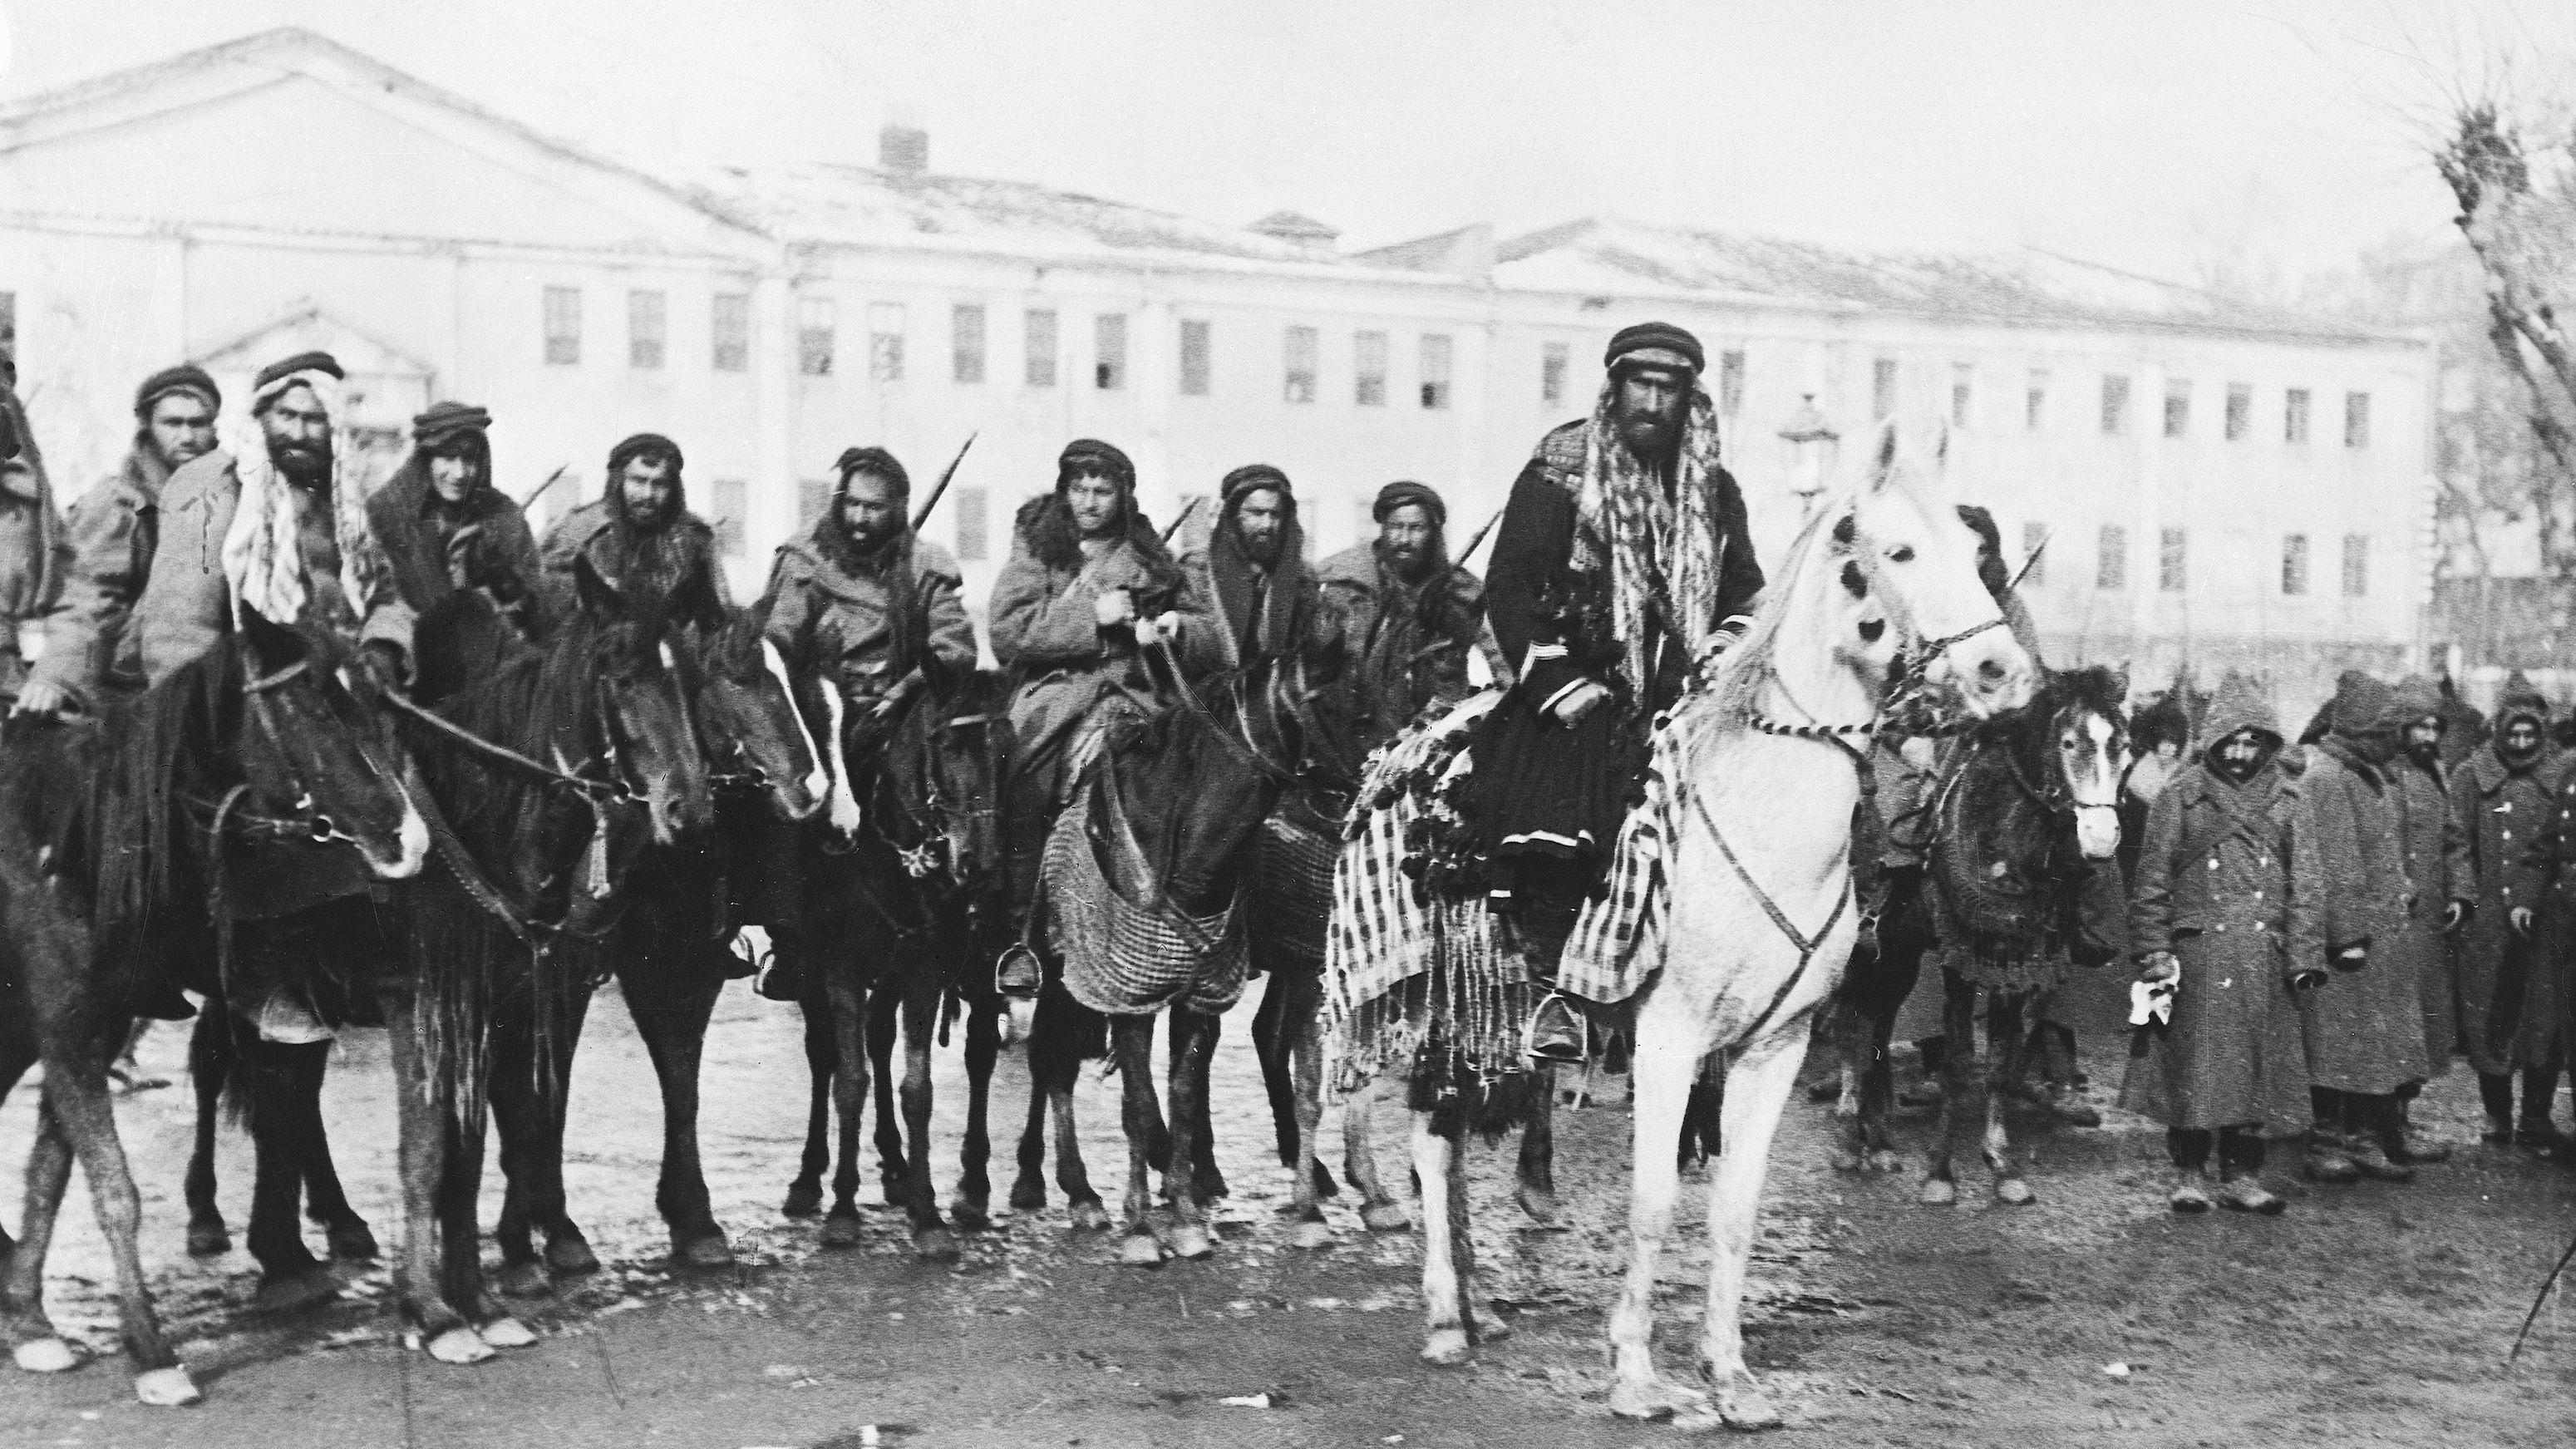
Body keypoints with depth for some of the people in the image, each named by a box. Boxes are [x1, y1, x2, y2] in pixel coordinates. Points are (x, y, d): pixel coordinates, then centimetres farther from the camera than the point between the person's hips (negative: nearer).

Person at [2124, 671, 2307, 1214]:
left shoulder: (2287, 798, 9)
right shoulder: (2181, 795, 0)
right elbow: (2152, 880, -1)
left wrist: (2304, 949, 3)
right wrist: (2154, 950, -7)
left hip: (2265, 955, 3)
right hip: (2197, 951, -3)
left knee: (2256, 1065, 5)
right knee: (2193, 1067, -1)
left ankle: (2242, 1175, 15)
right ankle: (2189, 1174, 10)